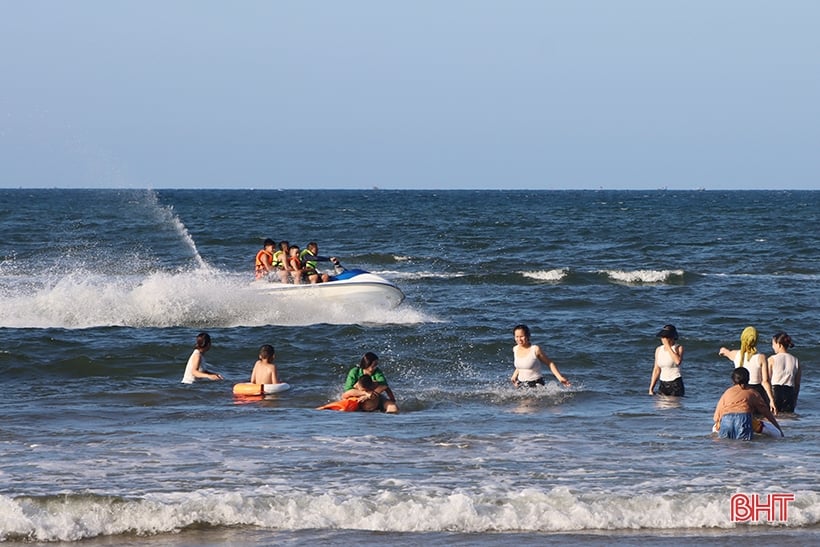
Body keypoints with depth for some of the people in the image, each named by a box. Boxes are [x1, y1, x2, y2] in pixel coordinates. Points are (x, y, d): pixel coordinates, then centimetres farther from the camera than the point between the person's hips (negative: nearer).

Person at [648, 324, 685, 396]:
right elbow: (656, 370, 13)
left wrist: (668, 346, -21)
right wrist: (651, 388, 9)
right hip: (663, 384, 5)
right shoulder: (658, 349, 9)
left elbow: (678, 361, -28)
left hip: (676, 385, -5)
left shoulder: (678, 348, -6)